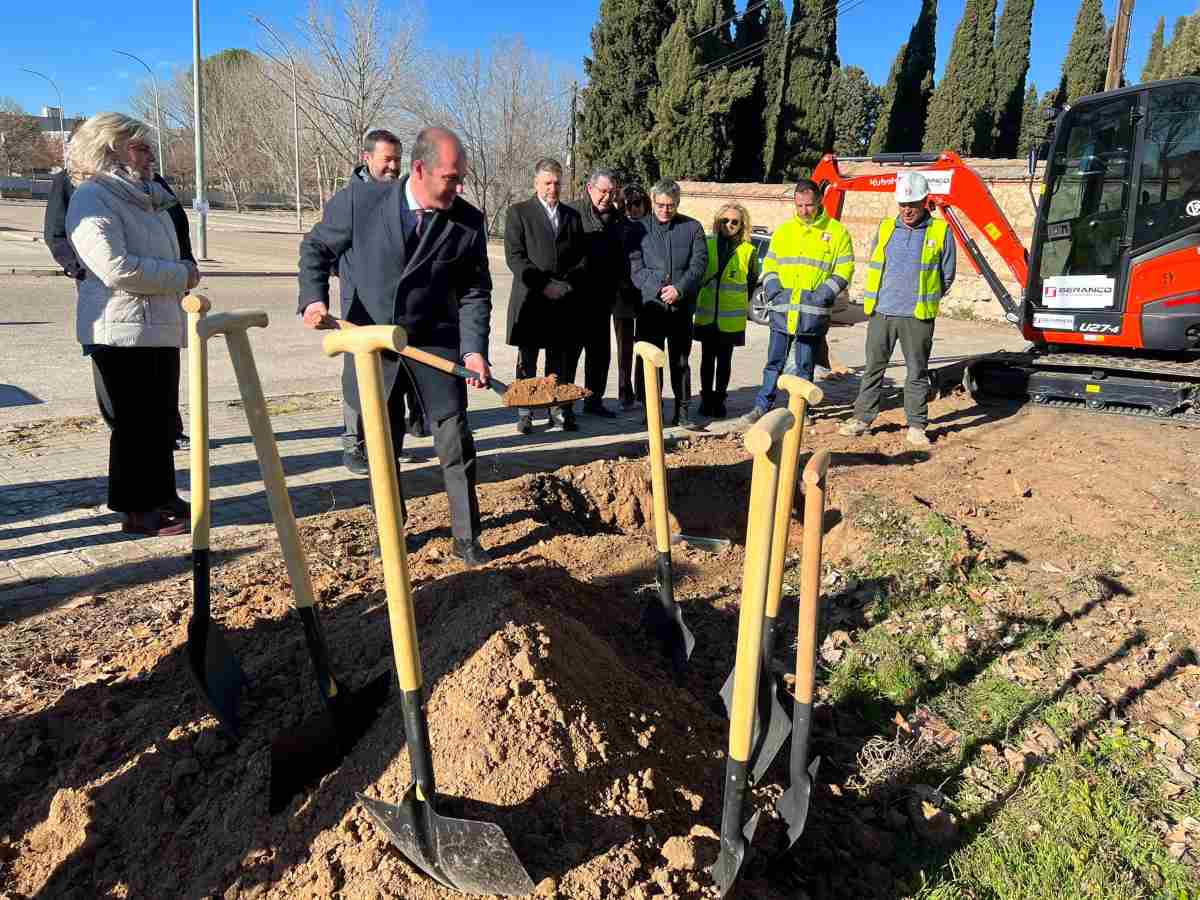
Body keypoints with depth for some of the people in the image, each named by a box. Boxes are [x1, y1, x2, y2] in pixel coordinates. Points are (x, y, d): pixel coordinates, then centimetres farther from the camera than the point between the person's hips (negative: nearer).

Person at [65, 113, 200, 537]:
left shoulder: (144, 195, 17)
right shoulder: (92, 199, -12)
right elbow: (117, 268, -24)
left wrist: (183, 272, 7)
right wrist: (180, 275, -15)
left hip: (160, 327, 9)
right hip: (123, 330, -9)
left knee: (161, 417, 15)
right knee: (136, 420, -3)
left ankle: (161, 495, 28)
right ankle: (135, 511, 8)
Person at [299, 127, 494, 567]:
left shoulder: (469, 221, -7)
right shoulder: (360, 199, -9)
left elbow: (474, 292, -2)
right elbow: (316, 247, 4)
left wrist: (473, 349, -15)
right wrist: (314, 297, -13)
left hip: (437, 347, 0)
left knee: (456, 445, 1)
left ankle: (466, 538, 16)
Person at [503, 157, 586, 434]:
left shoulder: (572, 216, 15)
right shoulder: (518, 212, 3)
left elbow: (582, 258, 14)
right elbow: (514, 256, -6)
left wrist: (567, 284, -3)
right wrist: (543, 284, -13)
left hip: (565, 300, 3)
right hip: (530, 299, -3)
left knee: (561, 360, 5)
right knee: (527, 361, 3)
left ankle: (560, 411, 14)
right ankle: (524, 413, 11)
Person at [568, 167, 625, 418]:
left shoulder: (617, 219, 12)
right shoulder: (572, 212, -7)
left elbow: (620, 258, 17)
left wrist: (614, 291, 10)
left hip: (603, 297, 6)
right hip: (575, 296, -6)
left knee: (600, 351, 11)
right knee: (570, 349, 0)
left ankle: (594, 399, 23)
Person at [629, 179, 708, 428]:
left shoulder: (692, 228, 7)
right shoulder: (640, 229, 6)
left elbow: (699, 264, -1)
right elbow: (636, 267, -2)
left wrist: (679, 289, -15)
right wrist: (657, 289, -15)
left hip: (682, 306, 1)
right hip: (650, 305, -1)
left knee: (680, 361, 7)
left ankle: (682, 411, 14)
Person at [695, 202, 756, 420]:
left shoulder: (748, 251, -1)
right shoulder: (708, 245, 2)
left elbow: (752, 282, 7)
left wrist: (739, 303, 6)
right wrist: (696, 300, 6)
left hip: (731, 318, -1)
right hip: (706, 314, 1)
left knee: (724, 360, 6)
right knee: (707, 358, 7)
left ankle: (719, 400, 16)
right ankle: (706, 399, 17)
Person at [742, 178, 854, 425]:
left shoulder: (837, 231, 3)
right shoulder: (783, 231, 12)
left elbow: (844, 268, 2)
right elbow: (769, 263, 16)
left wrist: (825, 293, -10)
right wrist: (773, 288, -1)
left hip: (813, 312, -2)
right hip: (781, 310, 2)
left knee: (805, 365, 6)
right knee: (774, 362, 5)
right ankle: (762, 406, 11)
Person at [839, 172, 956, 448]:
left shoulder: (940, 232, 1)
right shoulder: (885, 228, 9)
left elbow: (947, 275, 9)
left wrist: (924, 300, 13)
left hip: (918, 316, -2)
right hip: (882, 312, 2)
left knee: (917, 372, 5)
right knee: (873, 368, 7)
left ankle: (917, 425, 13)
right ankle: (863, 418, 16)